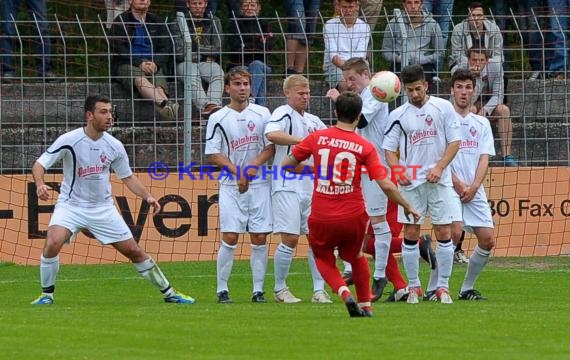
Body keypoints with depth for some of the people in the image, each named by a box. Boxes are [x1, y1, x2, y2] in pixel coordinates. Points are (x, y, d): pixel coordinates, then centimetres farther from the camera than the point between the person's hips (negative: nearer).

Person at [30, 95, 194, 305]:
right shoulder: (69, 140, -14)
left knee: (134, 251, 4)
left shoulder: (114, 146, -2)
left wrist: (147, 196, -3)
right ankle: (47, 294, -8)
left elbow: (127, 177, 12)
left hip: (103, 207, 3)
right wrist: (40, 184, -35)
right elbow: (40, 164, -14)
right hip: (71, 206, -3)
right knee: (53, 242, -28)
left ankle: (168, 292, 19)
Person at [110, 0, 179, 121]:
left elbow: (166, 47, 12)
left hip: (153, 65, 3)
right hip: (126, 64, -3)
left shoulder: (157, 22, 21)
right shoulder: (120, 22, 9)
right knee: (138, 77, -38)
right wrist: (139, 63, -17)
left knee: (159, 82, -32)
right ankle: (165, 104, -63)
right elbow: (118, 49, -3)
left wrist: (155, 64, -10)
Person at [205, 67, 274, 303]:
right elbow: (213, 154, -1)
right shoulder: (218, 118, 1)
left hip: (259, 184, 2)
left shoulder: (262, 114, 6)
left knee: (260, 238, 0)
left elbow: (272, 146, 5)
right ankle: (222, 290, 0)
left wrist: (254, 165, -10)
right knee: (230, 238, -8)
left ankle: (258, 290, 6)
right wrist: (236, 171, -12)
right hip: (231, 185, -2)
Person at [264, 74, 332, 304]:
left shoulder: (313, 121, 18)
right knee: (290, 239, -8)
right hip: (287, 187, -7)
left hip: (311, 187, 7)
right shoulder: (284, 114, -6)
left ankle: (319, 290, 7)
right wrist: (303, 141, -28)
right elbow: (272, 134, -27)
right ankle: (280, 289, 5)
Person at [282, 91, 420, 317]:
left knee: (323, 258, 22)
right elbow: (386, 186, -9)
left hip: (321, 217, -1)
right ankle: (365, 305, 24)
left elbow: (287, 164, 5)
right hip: (353, 217, 1)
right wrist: (407, 208, 5)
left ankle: (344, 292, -4)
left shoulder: (317, 138, -3)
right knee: (356, 256, 28)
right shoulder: (365, 147, -5)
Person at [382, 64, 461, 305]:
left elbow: (454, 141, 2)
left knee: (444, 232, -3)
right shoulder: (398, 115, 5)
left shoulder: (443, 107, 2)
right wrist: (398, 170, -11)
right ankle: (413, 286, 10)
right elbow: (389, 148, 7)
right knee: (410, 233, -1)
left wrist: (439, 167, -11)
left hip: (439, 181, -1)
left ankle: (443, 287, 5)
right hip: (410, 183, 1)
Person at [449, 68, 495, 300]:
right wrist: (457, 183, -12)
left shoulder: (481, 123, 15)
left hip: (475, 191, 5)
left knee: (487, 240, -2)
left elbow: (484, 159, 7)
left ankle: (467, 289, 13)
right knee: (454, 232, -23)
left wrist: (473, 187, -8)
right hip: (449, 186, -5)